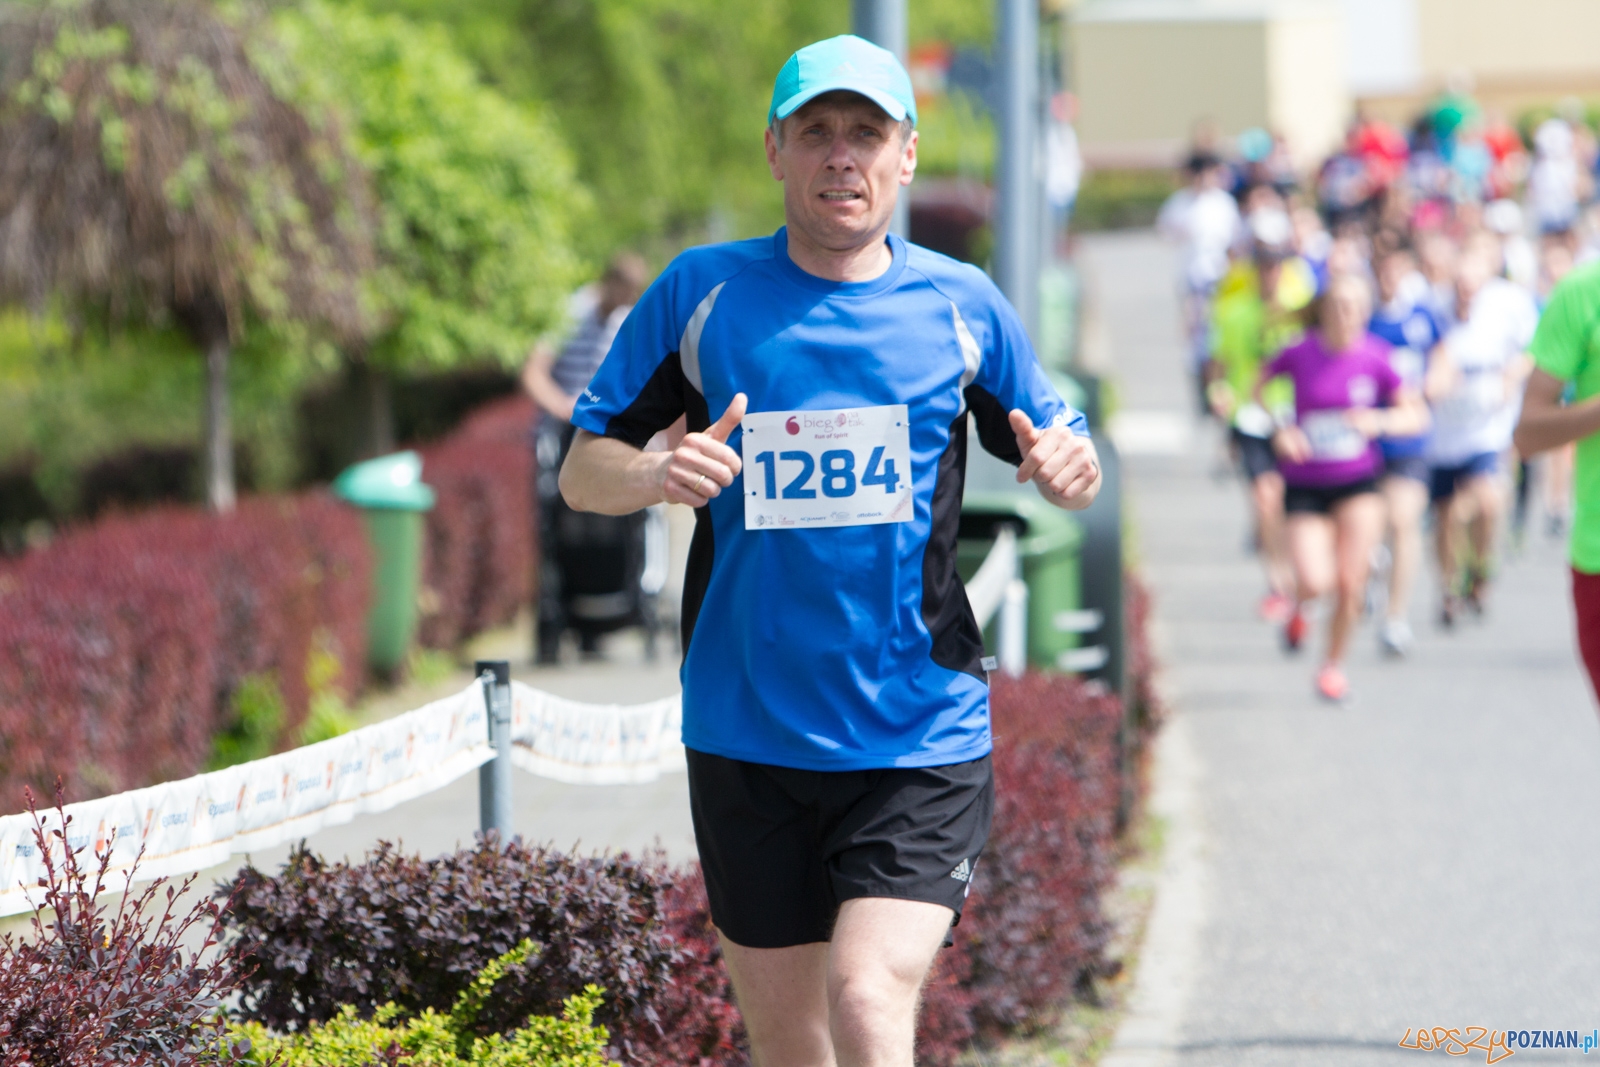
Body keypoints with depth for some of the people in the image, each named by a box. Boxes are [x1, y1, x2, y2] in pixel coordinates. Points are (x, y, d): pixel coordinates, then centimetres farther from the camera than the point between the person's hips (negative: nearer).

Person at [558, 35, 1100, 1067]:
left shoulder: (963, 305, 3)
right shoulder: (700, 293, 2)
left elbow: (1061, 457, 13)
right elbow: (583, 469, 6)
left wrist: (1070, 467, -12)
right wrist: (659, 473, -18)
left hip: (921, 738, -2)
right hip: (747, 738, 2)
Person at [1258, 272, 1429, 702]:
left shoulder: (1375, 357, -7)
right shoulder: (1299, 354, -9)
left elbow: (1416, 415, -1)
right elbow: (1258, 389, 9)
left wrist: (1380, 421, -21)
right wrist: (1279, 431, -7)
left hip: (1358, 481, 1)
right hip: (1305, 485, -1)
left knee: (1350, 583, -6)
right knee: (1316, 581, -16)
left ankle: (1334, 664, 19)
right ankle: (1298, 608, 23)